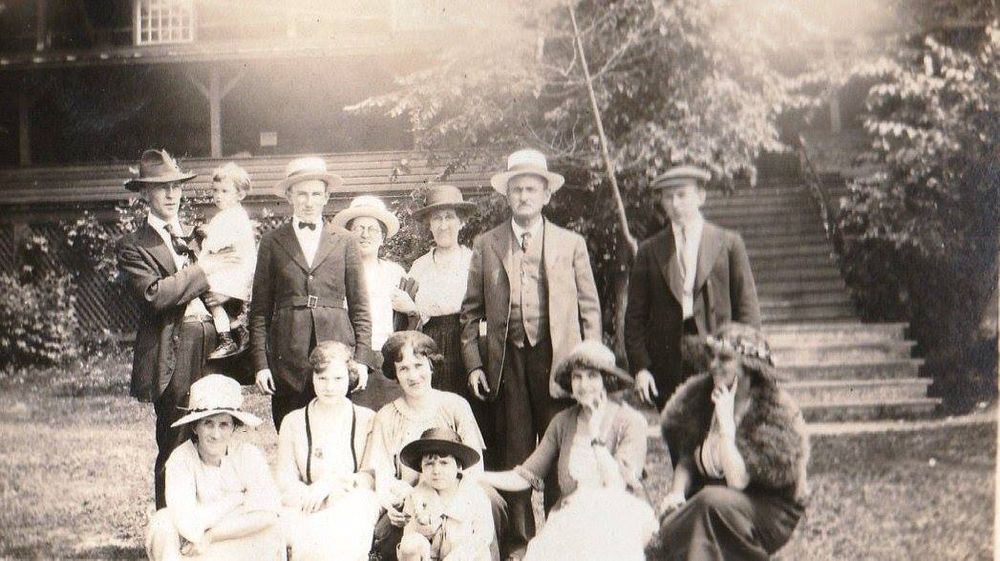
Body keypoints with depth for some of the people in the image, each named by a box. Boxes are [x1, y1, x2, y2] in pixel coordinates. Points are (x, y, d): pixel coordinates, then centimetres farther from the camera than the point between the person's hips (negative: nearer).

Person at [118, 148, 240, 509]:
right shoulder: (134, 246, 0)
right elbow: (154, 294, -16)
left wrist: (222, 296, 9)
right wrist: (202, 270, -12)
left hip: (213, 347, 6)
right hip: (174, 359, -5)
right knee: (174, 451, -4)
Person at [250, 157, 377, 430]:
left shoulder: (345, 241, 10)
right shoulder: (273, 241, 9)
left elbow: (359, 307, 11)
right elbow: (260, 308, 8)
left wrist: (362, 358, 1)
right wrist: (260, 363, 0)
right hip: (288, 354, 0)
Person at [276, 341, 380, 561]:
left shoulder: (367, 420, 10)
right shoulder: (293, 423, 15)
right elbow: (284, 479, 4)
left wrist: (330, 482, -14)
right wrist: (310, 494, -16)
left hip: (355, 510, 0)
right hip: (309, 510, 0)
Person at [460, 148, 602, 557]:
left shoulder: (571, 244, 10)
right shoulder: (486, 245, 11)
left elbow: (589, 308, 8)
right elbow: (471, 309, 11)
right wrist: (473, 363, 2)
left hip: (557, 358, -1)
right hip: (507, 360, 1)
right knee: (513, 454, 2)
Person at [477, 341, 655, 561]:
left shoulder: (630, 421, -3)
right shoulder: (563, 422, 9)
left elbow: (618, 485, -12)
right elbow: (526, 476, 5)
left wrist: (595, 432, -12)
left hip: (620, 516, -3)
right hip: (570, 516, 3)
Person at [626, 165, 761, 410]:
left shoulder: (729, 243, 8)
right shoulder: (649, 250, 11)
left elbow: (747, 307, 6)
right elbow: (635, 316, 8)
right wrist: (639, 368, -2)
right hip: (668, 367, 1)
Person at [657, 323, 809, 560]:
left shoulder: (779, 413, -16)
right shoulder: (698, 396, 0)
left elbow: (737, 481, -23)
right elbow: (686, 458, 8)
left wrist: (726, 421, -24)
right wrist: (677, 492, -12)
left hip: (769, 513, -4)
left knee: (712, 501, -35)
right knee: (671, 529, -27)